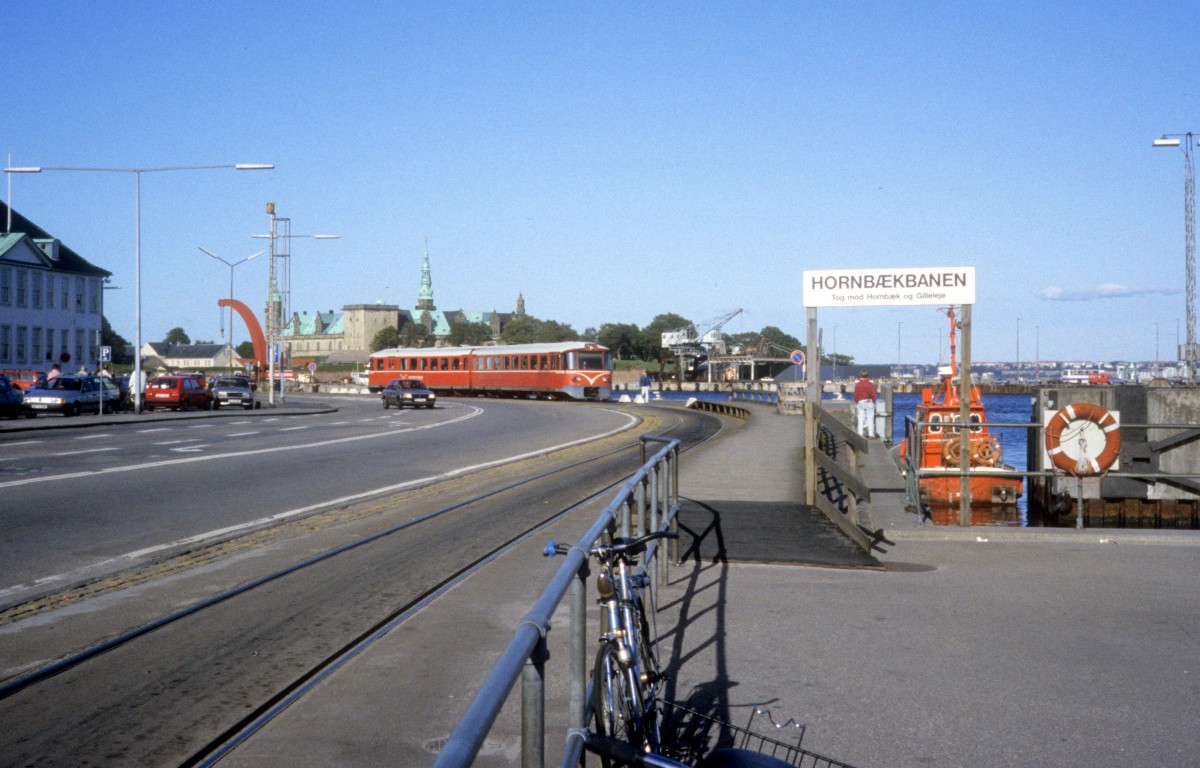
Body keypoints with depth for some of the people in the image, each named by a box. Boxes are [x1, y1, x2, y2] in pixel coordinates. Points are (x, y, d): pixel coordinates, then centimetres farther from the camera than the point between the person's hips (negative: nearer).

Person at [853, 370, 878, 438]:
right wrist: (873, 401, 12)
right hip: (869, 402, -2)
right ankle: (871, 434, 2)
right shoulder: (870, 384, -10)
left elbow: (855, 395, -1)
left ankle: (860, 434, 7)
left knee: (861, 419, 8)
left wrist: (856, 402, 15)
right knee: (870, 419, 4)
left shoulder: (857, 384, -5)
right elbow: (873, 394, -7)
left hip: (860, 402, 2)